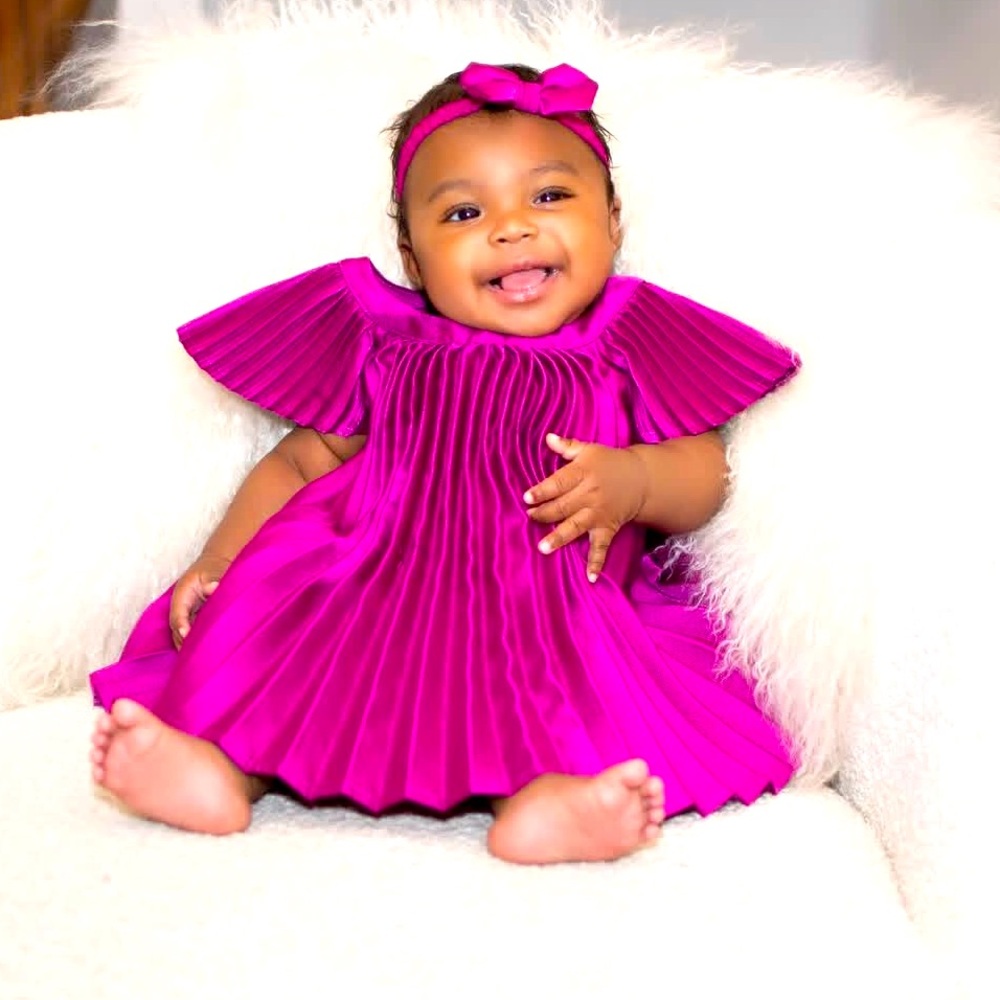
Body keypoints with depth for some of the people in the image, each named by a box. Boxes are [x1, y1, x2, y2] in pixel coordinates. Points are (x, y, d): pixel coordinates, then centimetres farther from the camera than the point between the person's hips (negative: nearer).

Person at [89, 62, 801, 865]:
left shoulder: (628, 351, 11)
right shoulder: (382, 347, 15)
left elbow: (706, 472, 7)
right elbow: (301, 462, 16)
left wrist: (633, 480, -16)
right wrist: (222, 558, 1)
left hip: (553, 620, -2)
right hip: (370, 597, 2)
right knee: (262, 613, -20)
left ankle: (545, 796, -48)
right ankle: (222, 762, -36)